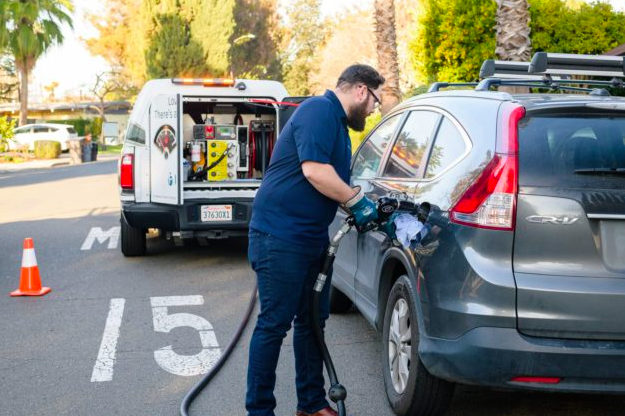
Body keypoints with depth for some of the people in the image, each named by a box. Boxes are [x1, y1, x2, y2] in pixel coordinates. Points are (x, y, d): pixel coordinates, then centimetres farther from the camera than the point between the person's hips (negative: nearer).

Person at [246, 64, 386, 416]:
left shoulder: (339, 123, 19)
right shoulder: (320, 110, -13)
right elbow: (313, 169, -24)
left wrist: (374, 212, 14)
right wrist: (358, 200, -14)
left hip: (313, 238, 10)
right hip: (280, 236, -10)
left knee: (313, 321, 14)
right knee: (275, 323, -4)